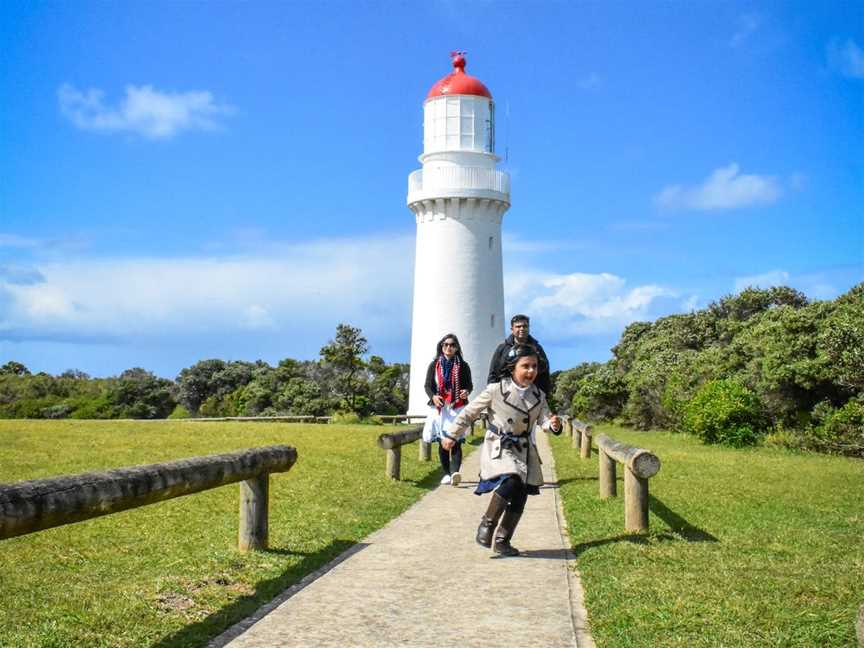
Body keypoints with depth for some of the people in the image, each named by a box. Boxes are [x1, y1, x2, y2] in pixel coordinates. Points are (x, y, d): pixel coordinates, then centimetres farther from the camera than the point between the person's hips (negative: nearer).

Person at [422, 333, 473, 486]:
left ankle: (455, 472, -27)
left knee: (456, 441, -15)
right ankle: (447, 473, 17)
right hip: (439, 408, 2)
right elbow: (427, 385, 5)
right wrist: (433, 396, -15)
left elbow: (469, 384, 9)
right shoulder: (434, 365, 8)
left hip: (457, 408, -2)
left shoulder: (463, 366, 5)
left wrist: (467, 392, -14)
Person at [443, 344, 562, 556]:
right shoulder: (495, 390, -12)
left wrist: (553, 425, -26)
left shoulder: (538, 396, 1)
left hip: (524, 450, 5)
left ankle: (502, 541, 19)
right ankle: (487, 524, -7)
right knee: (509, 482, -29)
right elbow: (469, 412, -4)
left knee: (519, 498, 1)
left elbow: (544, 420, -1)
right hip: (499, 448, -5)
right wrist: (452, 435, 0)